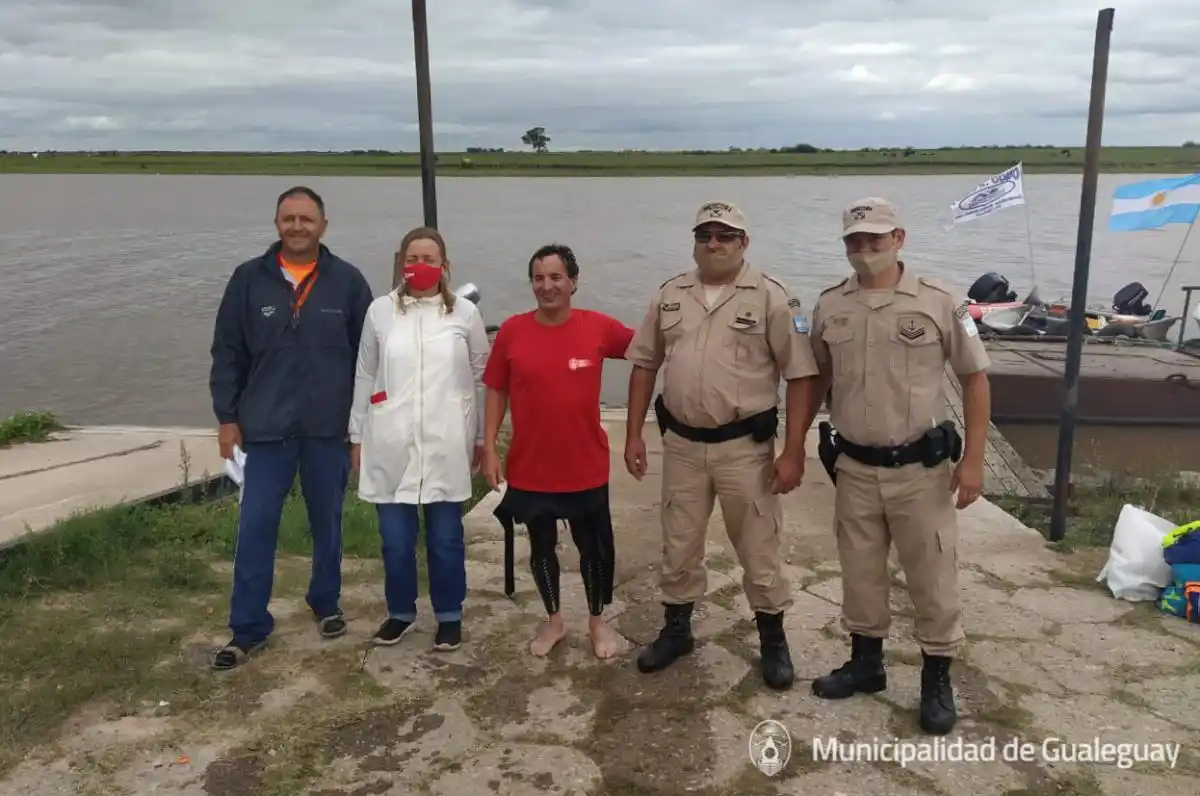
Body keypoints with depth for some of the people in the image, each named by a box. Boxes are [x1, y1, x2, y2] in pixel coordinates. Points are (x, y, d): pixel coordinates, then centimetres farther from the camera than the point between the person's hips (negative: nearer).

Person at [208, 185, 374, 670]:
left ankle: (326, 603, 34)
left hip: (330, 428, 0)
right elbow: (228, 353, 3)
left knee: (327, 522, 14)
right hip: (266, 428, 0)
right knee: (255, 527, 2)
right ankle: (249, 628, 13)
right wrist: (227, 416, 0)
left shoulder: (348, 281, -2)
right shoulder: (249, 279, 0)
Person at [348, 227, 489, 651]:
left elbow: (481, 378, 6)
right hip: (391, 445, 1)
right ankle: (400, 611, 29)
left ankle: (449, 615, 25)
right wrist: (357, 436, 8)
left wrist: (482, 437, 7)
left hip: (446, 445, -1)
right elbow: (365, 377, 8)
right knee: (395, 539, 7)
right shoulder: (380, 311, 3)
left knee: (445, 538, 7)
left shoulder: (465, 313, 1)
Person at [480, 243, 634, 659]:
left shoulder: (598, 326, -8)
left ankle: (598, 621, 35)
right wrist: (489, 448, -3)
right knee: (541, 546, 16)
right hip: (529, 467, 1)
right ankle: (553, 620, 39)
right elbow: (496, 391, 1)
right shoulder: (512, 331, -6)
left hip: (586, 466, 0)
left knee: (594, 546, 12)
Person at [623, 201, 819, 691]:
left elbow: (800, 376, -9)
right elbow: (644, 365, 10)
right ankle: (676, 631, 34)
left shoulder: (770, 297, -9)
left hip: (745, 446, -3)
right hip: (681, 444, 4)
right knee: (678, 547, 16)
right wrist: (633, 435, 5)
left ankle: (773, 640, 28)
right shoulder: (670, 295, 4)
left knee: (759, 550, 9)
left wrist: (793, 452, -13)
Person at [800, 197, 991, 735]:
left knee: (931, 576, 8)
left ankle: (937, 678, 25)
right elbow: (816, 378, 13)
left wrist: (972, 460, -7)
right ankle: (865, 661, 34)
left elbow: (975, 379, -3)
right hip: (854, 467, 3)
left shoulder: (938, 302, -8)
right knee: (859, 570, 16)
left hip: (921, 467, -3)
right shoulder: (829, 307, 1)